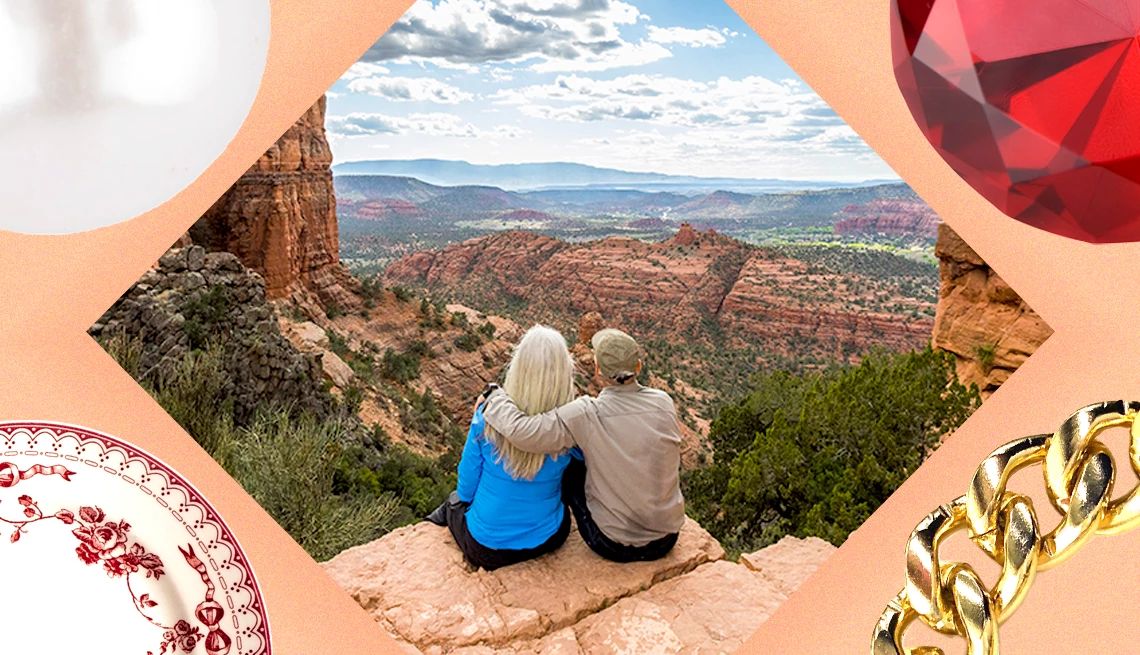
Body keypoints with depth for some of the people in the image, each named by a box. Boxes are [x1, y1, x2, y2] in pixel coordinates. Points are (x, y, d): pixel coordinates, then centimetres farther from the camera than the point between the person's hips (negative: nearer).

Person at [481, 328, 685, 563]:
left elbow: (523, 432, -28)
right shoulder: (664, 403, -10)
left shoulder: (588, 415, -22)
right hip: (667, 539, 4)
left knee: (569, 464, 18)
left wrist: (494, 398, -8)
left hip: (614, 546, -3)